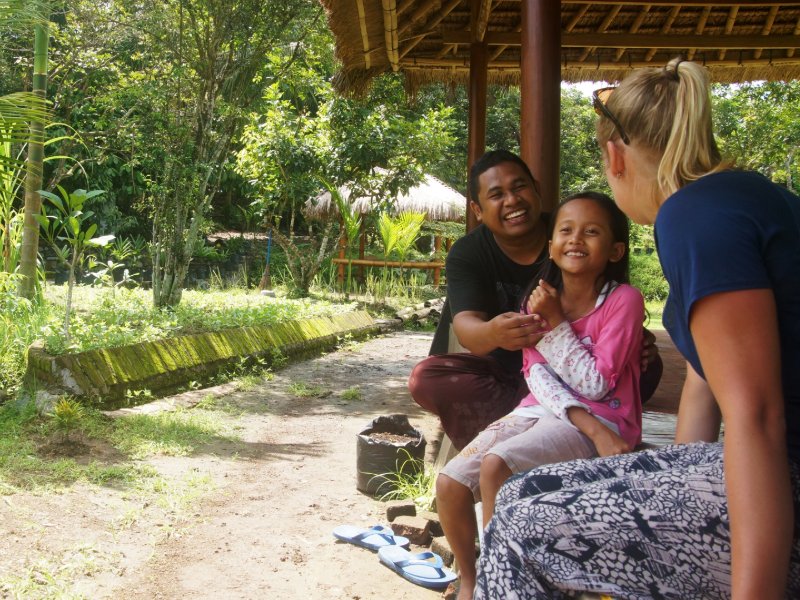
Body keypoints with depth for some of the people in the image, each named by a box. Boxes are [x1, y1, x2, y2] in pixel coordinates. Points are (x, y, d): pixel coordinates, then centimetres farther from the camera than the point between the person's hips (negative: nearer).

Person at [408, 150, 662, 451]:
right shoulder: (466, 254, -9)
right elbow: (466, 325, -25)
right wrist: (492, 334, -51)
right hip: (502, 370, 0)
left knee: (647, 365, -24)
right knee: (426, 378, -28)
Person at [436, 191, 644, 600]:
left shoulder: (623, 300, -8)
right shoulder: (542, 298, 8)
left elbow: (596, 385, -11)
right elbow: (536, 374, -2)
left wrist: (555, 323, -13)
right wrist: (589, 425, -18)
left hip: (601, 419, -5)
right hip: (541, 411, 6)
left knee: (496, 463, -30)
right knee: (449, 482, -13)